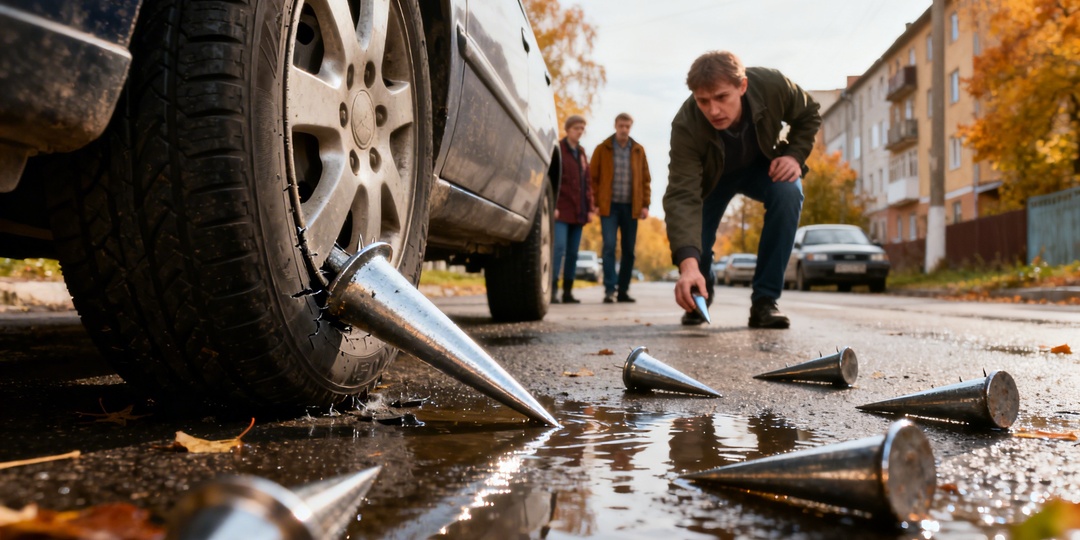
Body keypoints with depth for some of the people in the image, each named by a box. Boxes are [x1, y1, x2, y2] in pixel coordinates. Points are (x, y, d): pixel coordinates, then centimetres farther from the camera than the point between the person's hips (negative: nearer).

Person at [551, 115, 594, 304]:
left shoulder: (581, 152, 17)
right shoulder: (558, 149, -1)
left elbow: (587, 181, 18)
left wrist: (590, 208, 11)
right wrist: (552, 205, -15)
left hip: (578, 211, 6)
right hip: (562, 210, -6)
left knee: (573, 252, 6)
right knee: (559, 247, -15)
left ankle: (567, 291, 10)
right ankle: (552, 289, -14)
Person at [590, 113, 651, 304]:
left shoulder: (638, 150, 9)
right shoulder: (603, 149, 3)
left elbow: (645, 179, 9)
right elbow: (593, 178, 1)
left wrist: (645, 204, 1)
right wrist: (596, 203, -6)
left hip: (631, 207, 3)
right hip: (609, 206, -3)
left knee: (629, 250, 5)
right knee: (609, 246, -11)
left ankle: (623, 290, 14)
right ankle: (609, 290, -10)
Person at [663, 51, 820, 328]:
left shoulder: (773, 85, -32)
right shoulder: (685, 126, -38)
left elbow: (808, 115, -8)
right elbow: (682, 196, -46)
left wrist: (795, 155, -26)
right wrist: (688, 264, -59)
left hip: (762, 167, 1)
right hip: (712, 178, 0)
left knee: (789, 193, -30)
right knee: (691, 238, -14)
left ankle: (764, 300, -22)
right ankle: (698, 296, 24)